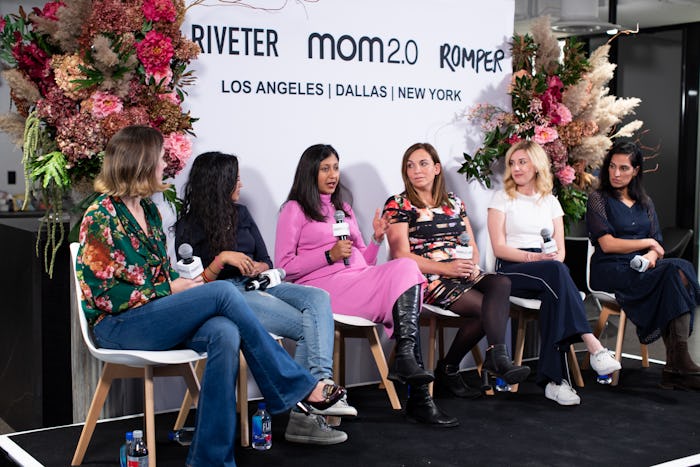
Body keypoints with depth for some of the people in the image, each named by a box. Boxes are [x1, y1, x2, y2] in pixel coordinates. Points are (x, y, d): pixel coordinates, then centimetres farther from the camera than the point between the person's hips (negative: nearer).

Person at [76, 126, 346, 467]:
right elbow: (102, 295, -14)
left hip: (156, 315, 7)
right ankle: (299, 387, -15)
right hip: (117, 326, -7)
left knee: (225, 334, -27)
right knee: (223, 292, -25)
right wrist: (171, 289, -11)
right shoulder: (101, 217, -10)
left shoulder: (148, 211, 14)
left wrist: (182, 281, -2)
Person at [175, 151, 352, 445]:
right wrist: (222, 259, -18)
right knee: (309, 327, -25)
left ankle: (321, 385, -40)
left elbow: (266, 261, 17)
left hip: (256, 285, 6)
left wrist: (257, 267, -7)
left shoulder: (240, 213, 19)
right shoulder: (189, 227, 2)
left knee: (318, 298, -26)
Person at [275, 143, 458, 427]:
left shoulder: (344, 209, 29)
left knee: (405, 267, -27)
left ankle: (405, 357, -38)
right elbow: (284, 266, -2)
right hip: (325, 286, -6)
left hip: (360, 279, 6)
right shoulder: (294, 210, 8)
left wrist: (377, 239, 7)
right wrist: (330, 255, -11)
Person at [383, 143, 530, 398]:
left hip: (464, 275, 5)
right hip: (428, 279, -5)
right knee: (486, 308, -27)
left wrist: (472, 264, -6)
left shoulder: (454, 202, 20)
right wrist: (446, 268, -18)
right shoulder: (398, 205, 2)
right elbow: (402, 256, -8)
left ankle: (496, 355, -38)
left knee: (501, 283, -27)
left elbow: (472, 246, 19)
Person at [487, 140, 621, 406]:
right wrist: (535, 257, -17)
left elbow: (560, 250, 13)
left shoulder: (550, 201, 20)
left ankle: (552, 379, -36)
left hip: (549, 272, 3)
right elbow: (499, 247, -3)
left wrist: (554, 259, -11)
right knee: (555, 272, -36)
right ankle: (591, 344, -43)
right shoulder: (503, 198, 9)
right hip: (512, 270, -3)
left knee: (553, 290, -35)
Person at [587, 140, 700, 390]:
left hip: (642, 268, 5)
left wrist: (651, 256, -10)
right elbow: (607, 244, -5)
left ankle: (676, 365, -38)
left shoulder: (645, 203, 23)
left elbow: (658, 245, 14)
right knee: (677, 271, -30)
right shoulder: (598, 199, 7)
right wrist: (647, 243, 1)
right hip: (611, 270, -5)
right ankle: (678, 363, -34)